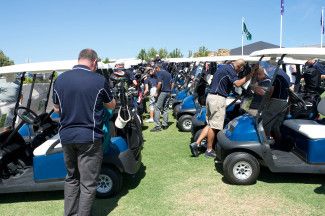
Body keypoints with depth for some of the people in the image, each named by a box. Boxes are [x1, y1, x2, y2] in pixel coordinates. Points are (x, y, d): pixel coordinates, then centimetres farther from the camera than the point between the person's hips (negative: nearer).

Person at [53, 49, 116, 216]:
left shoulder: (60, 79, 1)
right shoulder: (99, 80, -12)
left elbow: (56, 109, 11)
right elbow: (112, 105, 3)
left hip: (66, 136, 5)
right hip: (89, 137, -5)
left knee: (71, 177, 21)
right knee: (88, 183, 6)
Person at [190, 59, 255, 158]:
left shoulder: (223, 67, 17)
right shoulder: (230, 70, -13)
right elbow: (238, 83, -25)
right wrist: (251, 74, -21)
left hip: (211, 96, 10)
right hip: (218, 98, -10)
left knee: (210, 124, 15)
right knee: (214, 126, -1)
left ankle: (196, 143, 9)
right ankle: (209, 150, 9)